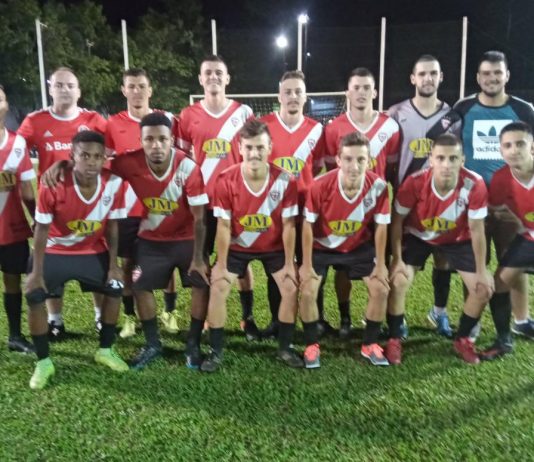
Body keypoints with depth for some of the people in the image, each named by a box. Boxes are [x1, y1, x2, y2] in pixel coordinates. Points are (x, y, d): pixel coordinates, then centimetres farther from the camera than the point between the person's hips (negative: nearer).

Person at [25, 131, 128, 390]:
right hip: (55, 251, -2)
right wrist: (36, 271, -15)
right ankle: (44, 362, 4)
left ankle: (105, 351, 20)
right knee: (34, 298, -15)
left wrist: (113, 265, -5)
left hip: (93, 252, 3)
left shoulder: (114, 183, -21)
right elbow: (42, 229, -17)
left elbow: (111, 227, -7)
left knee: (115, 289, 0)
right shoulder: (53, 185, -28)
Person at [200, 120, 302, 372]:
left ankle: (285, 348, 12)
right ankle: (215, 351, 5)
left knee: (291, 287, -9)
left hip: (274, 246, 1)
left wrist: (289, 264, -11)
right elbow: (224, 226, -17)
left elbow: (288, 224, -15)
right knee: (218, 288, -11)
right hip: (237, 246, 0)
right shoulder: (226, 180, -23)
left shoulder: (285, 180, -22)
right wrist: (221, 265, -14)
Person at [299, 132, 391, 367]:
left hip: (359, 246, 2)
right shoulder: (320, 185, -30)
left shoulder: (378, 186, -25)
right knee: (307, 291, -15)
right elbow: (308, 225, -18)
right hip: (322, 246, -2)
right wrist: (306, 265, -14)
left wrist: (380, 264, -6)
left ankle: (370, 344, 15)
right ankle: (312, 345, 8)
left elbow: (380, 226, -11)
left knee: (381, 289, -6)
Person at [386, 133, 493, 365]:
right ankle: (394, 339, 3)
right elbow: (397, 221, -16)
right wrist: (397, 259, -18)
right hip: (417, 236, -1)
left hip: (457, 239, 2)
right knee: (398, 281, -19)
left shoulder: (475, 185, -30)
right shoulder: (415, 182, -32)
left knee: (483, 289, -5)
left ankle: (462, 339, 20)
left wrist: (482, 271, -11)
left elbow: (476, 230, -18)